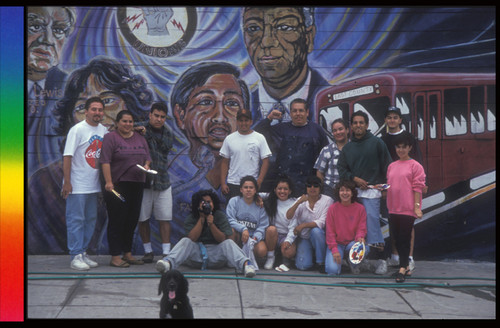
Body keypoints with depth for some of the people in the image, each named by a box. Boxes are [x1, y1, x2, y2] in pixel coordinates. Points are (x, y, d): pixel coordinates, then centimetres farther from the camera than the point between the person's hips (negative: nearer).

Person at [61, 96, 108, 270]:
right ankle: (76, 256, 3)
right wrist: (67, 183, -17)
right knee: (76, 220, -3)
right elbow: (67, 156, -13)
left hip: (94, 185, 7)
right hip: (77, 185, -7)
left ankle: (83, 253, 21)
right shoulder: (78, 130, -10)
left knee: (91, 220, 11)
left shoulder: (104, 130, 8)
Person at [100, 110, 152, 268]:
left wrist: (147, 165, -4)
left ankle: (127, 254, 21)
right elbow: (105, 161, -12)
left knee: (132, 220, 11)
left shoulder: (140, 139, 16)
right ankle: (115, 257, 2)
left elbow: (147, 157, 20)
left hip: (137, 184, 6)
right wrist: (108, 182, -22)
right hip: (118, 185, -6)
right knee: (117, 221, -3)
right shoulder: (110, 138, -4)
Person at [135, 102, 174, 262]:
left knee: (165, 219, 0)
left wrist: (147, 134, -12)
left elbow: (166, 146, -9)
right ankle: (148, 251, 17)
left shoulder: (167, 134, 11)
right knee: (143, 219, 4)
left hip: (162, 182, 2)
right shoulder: (138, 128, 2)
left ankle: (166, 252, 5)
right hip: (142, 181, -2)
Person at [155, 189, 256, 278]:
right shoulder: (190, 219, 6)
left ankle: (245, 264, -52)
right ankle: (168, 263, -52)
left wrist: (211, 224, -17)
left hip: (216, 254, 0)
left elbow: (223, 240, -4)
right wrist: (202, 218, -10)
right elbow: (192, 239, -11)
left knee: (229, 243, -26)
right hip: (196, 255, 0)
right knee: (185, 241, -25)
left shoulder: (220, 216, 6)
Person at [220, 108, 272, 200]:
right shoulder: (229, 139, 7)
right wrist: (223, 183, 1)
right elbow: (225, 162, 9)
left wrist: (259, 181, -10)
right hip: (232, 184, 2)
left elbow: (265, 161, -1)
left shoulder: (259, 138, 2)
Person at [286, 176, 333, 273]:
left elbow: (323, 222, -16)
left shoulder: (327, 200, -7)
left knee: (316, 230, -36)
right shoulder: (302, 200, 2)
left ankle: (321, 262, -17)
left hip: (319, 236, -1)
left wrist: (303, 225, -22)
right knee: (303, 265, -19)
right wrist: (298, 202, -25)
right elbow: (289, 216, -11)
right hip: (304, 238, 2)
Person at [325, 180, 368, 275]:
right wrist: (334, 250, -15)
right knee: (333, 270, -26)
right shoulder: (333, 208, -4)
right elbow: (330, 231, -4)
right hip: (337, 243, -1)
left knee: (365, 249, -34)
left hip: (352, 243, 2)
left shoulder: (360, 208, -2)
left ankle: (353, 264, 2)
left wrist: (360, 237, -25)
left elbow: (361, 228, 0)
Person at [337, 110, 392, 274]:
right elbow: (342, 169, 14)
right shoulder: (347, 147, 14)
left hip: (371, 190, -4)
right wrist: (355, 179, -3)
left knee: (372, 221, -13)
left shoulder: (376, 142, 3)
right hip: (353, 190, 4)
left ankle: (381, 258, -8)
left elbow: (386, 166, 2)